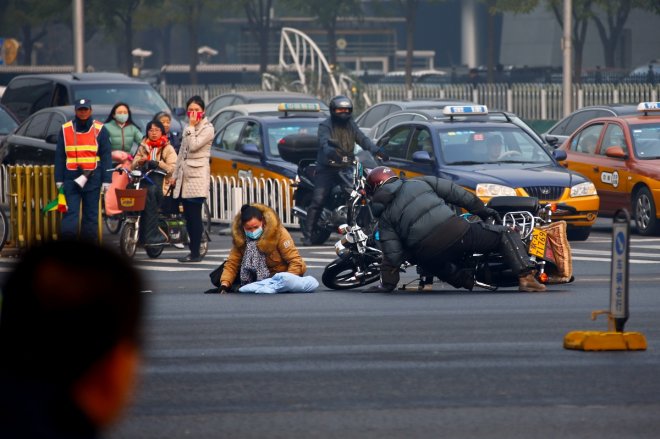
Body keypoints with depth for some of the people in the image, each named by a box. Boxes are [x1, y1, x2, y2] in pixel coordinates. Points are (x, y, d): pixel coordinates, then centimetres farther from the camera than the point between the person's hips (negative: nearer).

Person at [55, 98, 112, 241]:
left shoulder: (99, 130, 5)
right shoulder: (65, 129, 8)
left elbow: (106, 156, 3)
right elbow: (59, 156, 10)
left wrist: (106, 180, -4)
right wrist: (59, 179, 4)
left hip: (92, 179, 0)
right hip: (71, 179, 0)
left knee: (91, 214, 5)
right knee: (70, 212, -8)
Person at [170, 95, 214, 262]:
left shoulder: (207, 129, -4)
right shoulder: (189, 129, 20)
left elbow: (193, 146, -17)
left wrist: (191, 126, -11)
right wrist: (175, 175, 20)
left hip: (197, 177, -8)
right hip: (185, 176, 8)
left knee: (194, 216, -10)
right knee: (188, 216, 7)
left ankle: (195, 253, -9)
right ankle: (193, 251, 11)